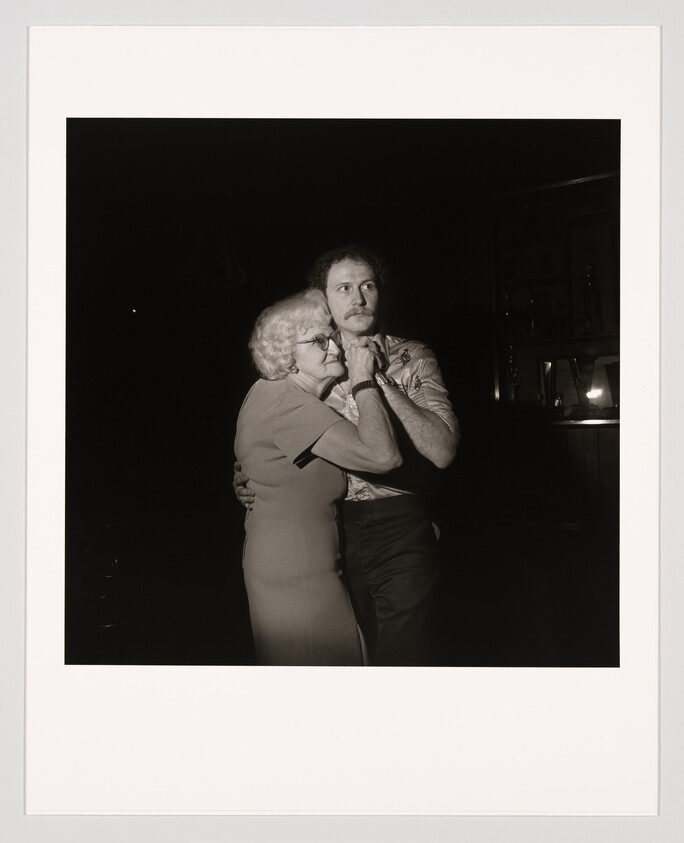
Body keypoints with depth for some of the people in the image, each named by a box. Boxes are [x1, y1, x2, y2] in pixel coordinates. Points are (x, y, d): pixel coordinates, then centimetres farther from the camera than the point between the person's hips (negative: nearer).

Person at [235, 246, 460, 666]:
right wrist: (250, 480, -1)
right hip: (329, 531, 3)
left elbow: (442, 451, -14)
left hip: (399, 527, -3)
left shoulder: (412, 358, -1)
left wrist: (377, 377, -17)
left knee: (404, 657, 4)